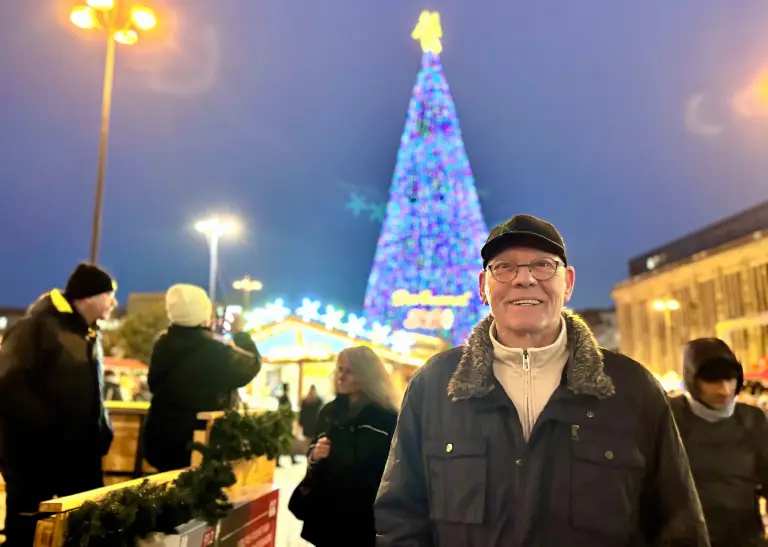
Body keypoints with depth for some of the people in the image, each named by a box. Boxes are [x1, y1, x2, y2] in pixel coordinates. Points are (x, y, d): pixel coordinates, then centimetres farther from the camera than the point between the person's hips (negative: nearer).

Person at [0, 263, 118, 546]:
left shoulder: (91, 333, 12)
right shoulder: (38, 326, -14)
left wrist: (102, 429, 6)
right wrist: (47, 428, -24)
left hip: (81, 452, 8)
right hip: (35, 453, -7)